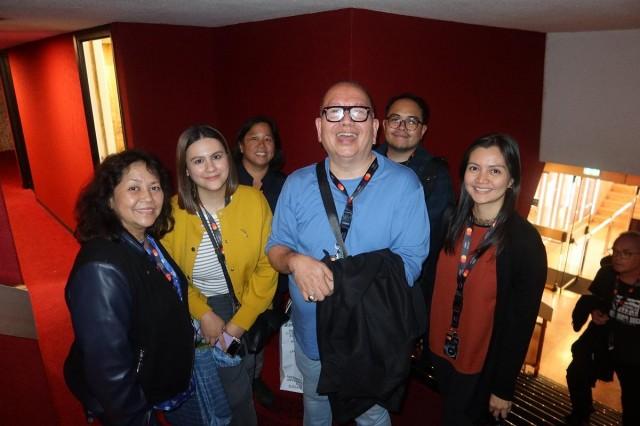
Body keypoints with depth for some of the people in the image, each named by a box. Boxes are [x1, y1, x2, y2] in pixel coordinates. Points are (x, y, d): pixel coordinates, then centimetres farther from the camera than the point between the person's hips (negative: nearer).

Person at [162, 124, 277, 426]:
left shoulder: (254, 200, -15)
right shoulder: (173, 212, -15)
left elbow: (267, 267, -12)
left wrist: (239, 323, -13)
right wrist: (203, 314, -12)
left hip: (247, 313, 1)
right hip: (199, 315, -1)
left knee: (236, 387, 21)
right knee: (235, 392, 8)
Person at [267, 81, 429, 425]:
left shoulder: (404, 184, -16)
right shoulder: (297, 184, -7)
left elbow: (409, 261, -18)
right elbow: (276, 247, -2)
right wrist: (296, 261, -25)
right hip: (311, 332, 3)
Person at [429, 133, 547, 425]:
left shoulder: (525, 241, -20)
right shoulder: (452, 223, -6)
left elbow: (522, 323, -16)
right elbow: (437, 288, 1)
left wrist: (504, 387, -11)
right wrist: (426, 338, 3)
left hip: (484, 366, -5)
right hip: (441, 352, 5)